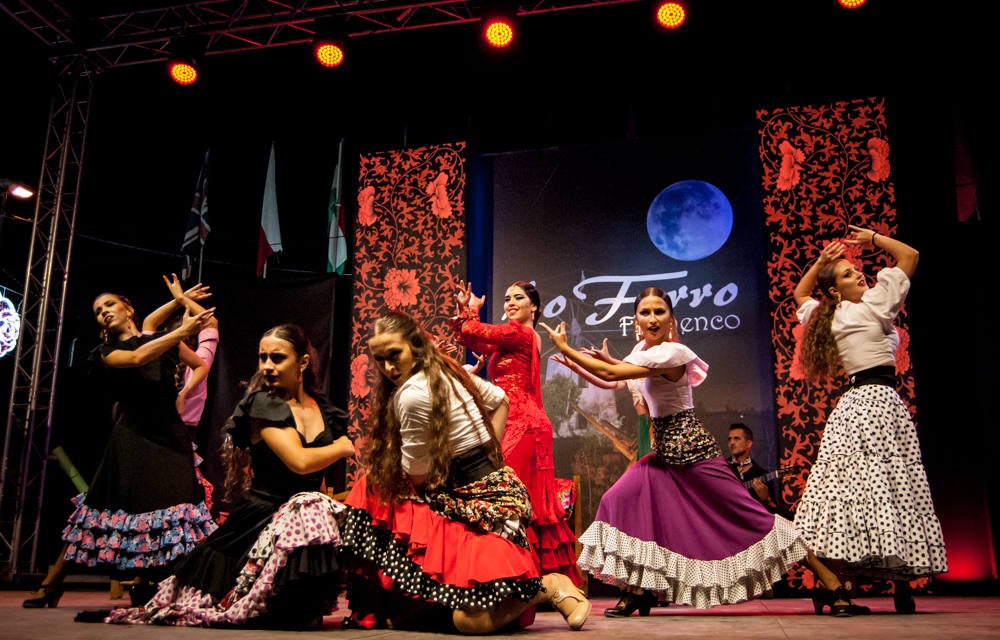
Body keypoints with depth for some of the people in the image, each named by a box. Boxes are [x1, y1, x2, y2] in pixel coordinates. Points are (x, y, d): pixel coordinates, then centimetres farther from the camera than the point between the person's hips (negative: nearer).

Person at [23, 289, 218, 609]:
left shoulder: (163, 339, 9)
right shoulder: (109, 352, 3)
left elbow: (201, 366, 21)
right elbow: (137, 358, -21)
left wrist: (182, 395, 5)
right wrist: (182, 331, -28)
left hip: (170, 435, 2)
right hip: (132, 436, -1)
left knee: (172, 505, -8)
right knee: (110, 508, -3)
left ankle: (142, 584, 4)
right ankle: (51, 585, 9)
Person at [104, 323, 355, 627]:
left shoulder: (323, 406, 12)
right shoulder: (262, 403, -5)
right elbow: (299, 461, -18)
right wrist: (342, 447, -3)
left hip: (305, 513, 5)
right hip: (261, 515, -5)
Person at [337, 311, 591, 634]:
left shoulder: (411, 394, -18)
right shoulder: (450, 370, 10)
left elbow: (416, 474, -9)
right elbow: (500, 401, 24)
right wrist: (487, 458, 20)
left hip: (478, 500, -11)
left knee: (471, 621, -16)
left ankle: (550, 586, 0)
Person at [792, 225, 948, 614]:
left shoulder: (827, 318, 14)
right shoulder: (871, 307, -2)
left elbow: (800, 294, 36)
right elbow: (910, 255, 5)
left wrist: (820, 262, 25)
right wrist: (873, 238, 15)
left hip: (850, 405, 7)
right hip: (880, 400, -7)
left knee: (847, 486, 3)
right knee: (889, 487, -8)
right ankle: (902, 589, -8)